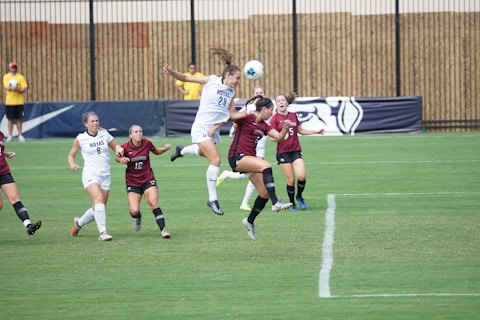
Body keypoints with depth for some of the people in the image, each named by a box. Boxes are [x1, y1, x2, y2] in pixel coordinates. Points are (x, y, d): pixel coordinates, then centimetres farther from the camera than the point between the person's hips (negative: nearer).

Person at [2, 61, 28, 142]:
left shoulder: (21, 77, 1)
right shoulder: (6, 77, 4)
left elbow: (24, 89, -4)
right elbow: (6, 87, -8)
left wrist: (18, 90, -23)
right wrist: (12, 88, -25)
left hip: (19, 101, 0)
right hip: (9, 101, 0)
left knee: (19, 119, 1)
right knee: (10, 119, 2)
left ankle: (20, 135, 7)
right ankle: (10, 136, 7)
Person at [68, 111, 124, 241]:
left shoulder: (105, 134, 6)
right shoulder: (80, 138, -1)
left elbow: (115, 146, 19)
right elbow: (71, 155, 8)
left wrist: (119, 149, -5)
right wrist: (72, 164, -13)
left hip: (105, 175, 4)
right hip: (90, 175, -4)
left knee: (97, 208, 4)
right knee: (99, 199, -26)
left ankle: (79, 223, 33)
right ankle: (102, 232, -28)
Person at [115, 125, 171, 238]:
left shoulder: (147, 143, -4)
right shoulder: (126, 147, -11)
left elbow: (156, 151, 17)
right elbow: (117, 158, 7)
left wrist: (164, 149, -4)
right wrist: (121, 160, -17)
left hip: (148, 180, 1)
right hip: (132, 181, -1)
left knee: (154, 203, -19)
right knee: (134, 211, -11)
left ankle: (163, 229, -16)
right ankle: (137, 218, 28)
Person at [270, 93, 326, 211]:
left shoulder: (293, 116, 8)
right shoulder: (275, 118, -5)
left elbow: (300, 130, 24)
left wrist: (317, 131, 24)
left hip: (296, 151, 3)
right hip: (283, 152, -3)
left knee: (302, 176, -14)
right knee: (291, 180, -5)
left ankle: (299, 196, 14)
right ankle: (292, 203, 15)